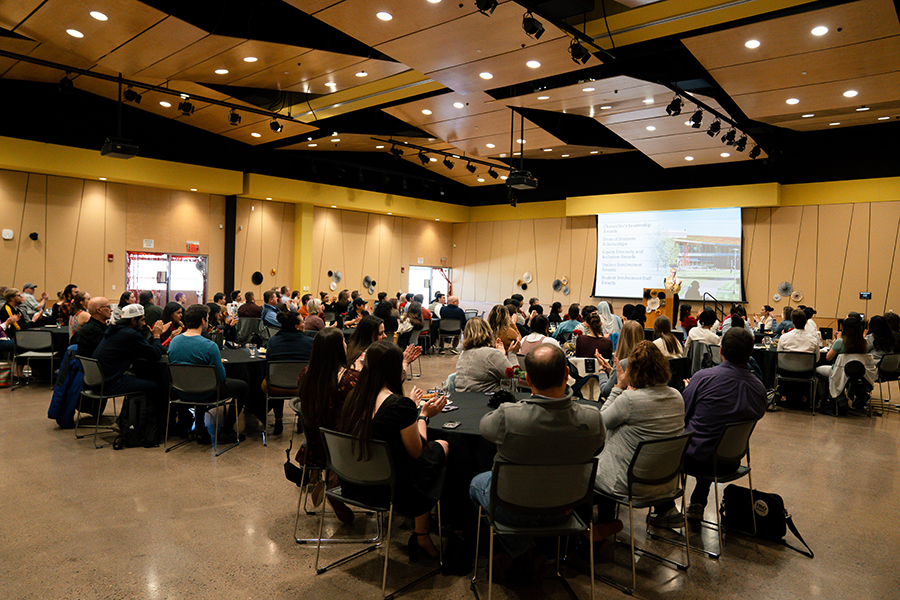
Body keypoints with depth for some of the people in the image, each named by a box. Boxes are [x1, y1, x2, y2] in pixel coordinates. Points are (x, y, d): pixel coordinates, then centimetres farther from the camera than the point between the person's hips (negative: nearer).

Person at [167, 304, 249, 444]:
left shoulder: (173, 342, -6)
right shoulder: (209, 346, -25)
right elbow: (221, 377, -18)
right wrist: (221, 364, 5)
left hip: (181, 393, 7)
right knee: (244, 387, 13)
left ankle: (200, 429, 34)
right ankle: (226, 432, 17)